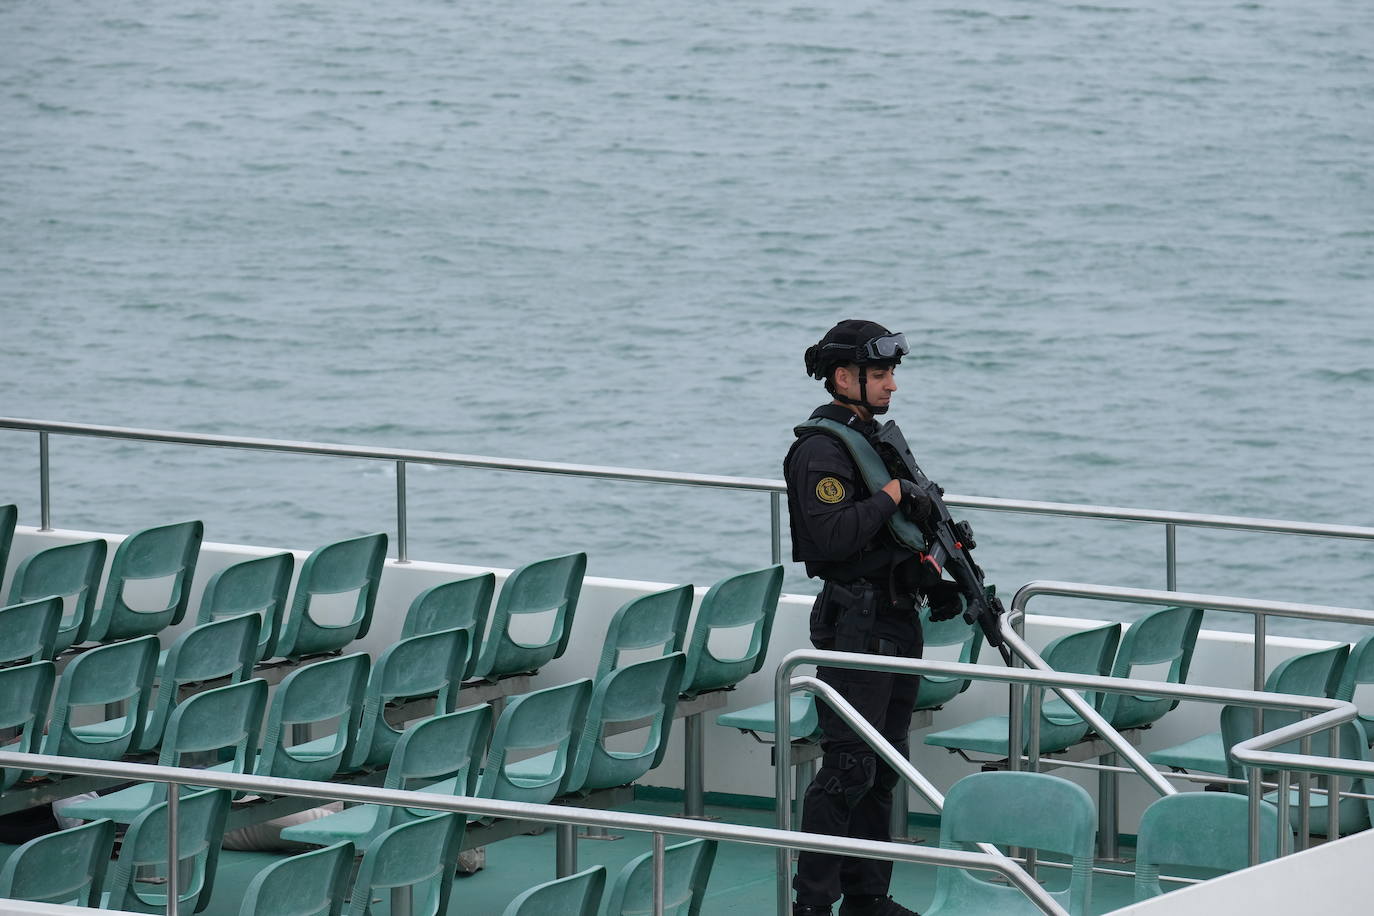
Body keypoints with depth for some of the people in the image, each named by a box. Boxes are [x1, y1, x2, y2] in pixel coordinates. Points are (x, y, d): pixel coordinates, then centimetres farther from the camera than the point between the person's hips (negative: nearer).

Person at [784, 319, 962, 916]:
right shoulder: (823, 449, -15)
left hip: (897, 618, 10)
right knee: (849, 767, -10)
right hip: (856, 620, -10)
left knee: (885, 766, 13)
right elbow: (830, 536, -28)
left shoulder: (875, 436, 16)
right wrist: (889, 497, -19)